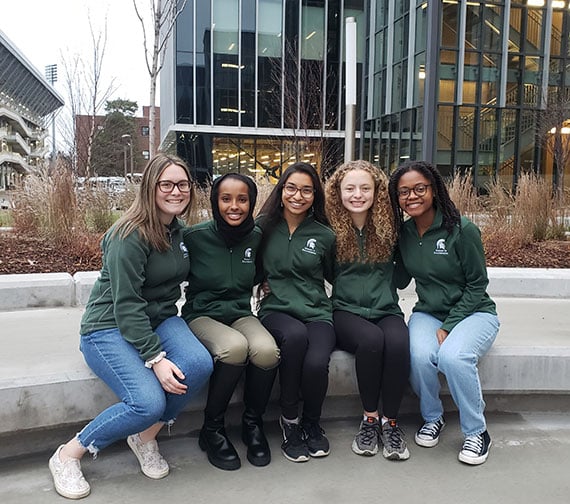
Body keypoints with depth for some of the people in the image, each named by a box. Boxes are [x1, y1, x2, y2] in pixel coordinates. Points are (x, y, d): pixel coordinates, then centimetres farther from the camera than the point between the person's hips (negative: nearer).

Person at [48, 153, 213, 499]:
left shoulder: (179, 231, 6)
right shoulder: (130, 236, -17)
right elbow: (126, 304, -21)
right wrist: (155, 358, -27)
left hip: (159, 318, 7)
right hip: (109, 328, -6)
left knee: (200, 364, -25)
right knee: (148, 402, -27)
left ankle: (146, 437, 1)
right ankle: (69, 455, 0)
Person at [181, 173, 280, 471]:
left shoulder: (256, 237, 2)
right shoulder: (196, 236, -10)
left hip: (240, 314, 3)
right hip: (202, 315, -3)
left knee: (266, 349, -30)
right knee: (235, 347, -36)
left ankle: (253, 423, -2)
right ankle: (212, 429, -11)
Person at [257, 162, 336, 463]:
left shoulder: (324, 236, 7)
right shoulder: (264, 227, 6)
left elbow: (334, 277, 19)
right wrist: (265, 284, 0)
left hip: (317, 312, 1)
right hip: (276, 310, 0)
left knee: (316, 363, -30)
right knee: (295, 335, -37)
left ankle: (311, 423, 5)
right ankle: (288, 421, -13)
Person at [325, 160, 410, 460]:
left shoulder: (388, 227, 7)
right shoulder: (330, 229, 1)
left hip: (385, 309, 2)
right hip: (346, 311, -2)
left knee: (398, 343, -30)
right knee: (371, 340, -33)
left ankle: (390, 421, -11)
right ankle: (369, 419, -11)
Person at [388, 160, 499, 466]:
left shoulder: (462, 230, -13)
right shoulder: (404, 233, 2)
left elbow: (477, 285, -9)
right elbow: (401, 280, 8)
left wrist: (447, 327, -16)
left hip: (472, 312, -3)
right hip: (428, 313, 3)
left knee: (452, 356, -33)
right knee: (420, 356, -29)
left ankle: (477, 432, -8)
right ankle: (432, 418, 1)